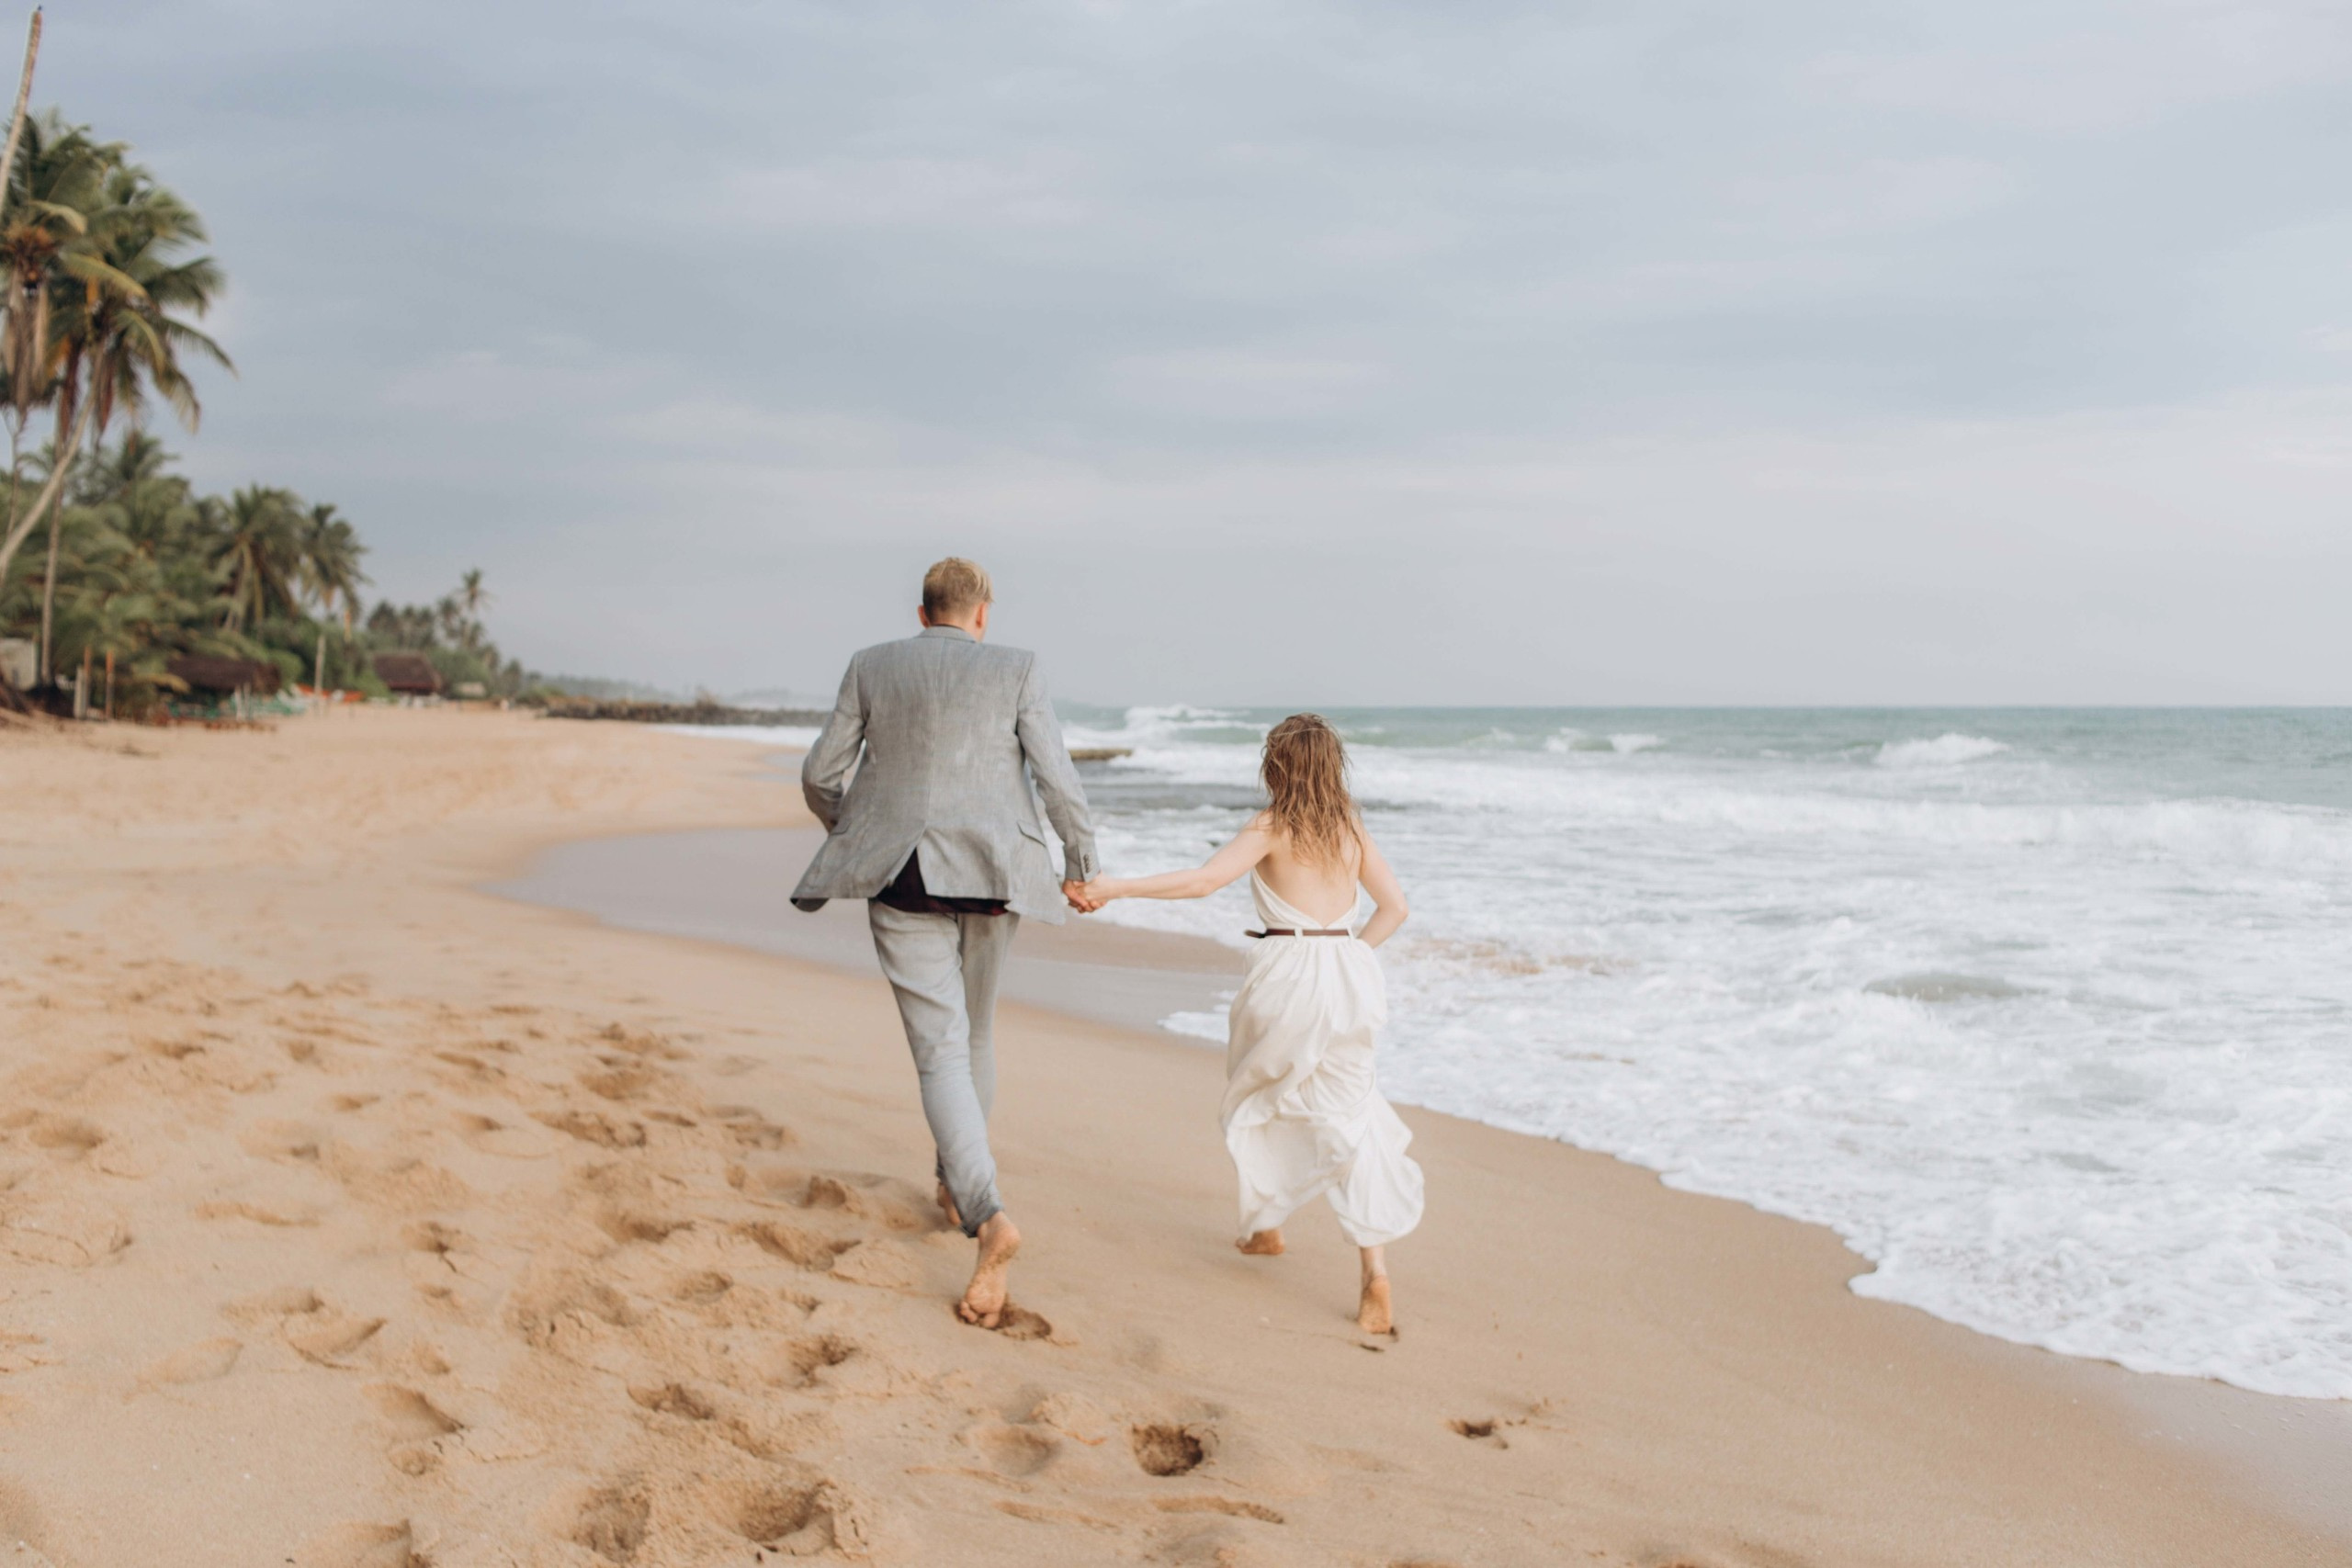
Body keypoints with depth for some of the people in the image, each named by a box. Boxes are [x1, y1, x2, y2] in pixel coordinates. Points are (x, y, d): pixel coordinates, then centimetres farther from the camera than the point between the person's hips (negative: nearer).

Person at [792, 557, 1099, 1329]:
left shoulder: (872, 667, 7)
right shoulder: (1015, 669, 2)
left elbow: (820, 774, 8)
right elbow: (1056, 777, -5)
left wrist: (848, 830, 28)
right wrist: (1082, 866, 9)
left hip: (903, 878, 0)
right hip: (991, 874, 1)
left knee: (941, 1050, -6)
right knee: (973, 1031, 23)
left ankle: (988, 1218, -25)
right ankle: (955, 1183, 37)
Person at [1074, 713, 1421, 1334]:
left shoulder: (1272, 827, -4)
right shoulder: (1352, 828, 10)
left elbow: (1204, 880, -15)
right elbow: (1394, 906, 13)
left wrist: (1116, 886, -13)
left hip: (1288, 973, -4)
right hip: (1350, 972, 4)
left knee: (1258, 1098, 22)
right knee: (1348, 1117, 5)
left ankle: (1266, 1227, 34)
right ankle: (1375, 1274, -8)